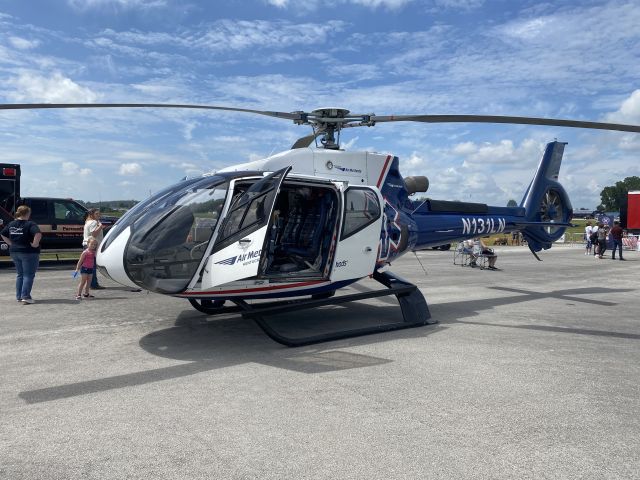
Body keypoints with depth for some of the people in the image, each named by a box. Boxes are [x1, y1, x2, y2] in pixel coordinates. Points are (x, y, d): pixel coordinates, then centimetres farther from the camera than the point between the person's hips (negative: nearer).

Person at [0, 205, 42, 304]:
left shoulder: (11, 224, 7)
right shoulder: (30, 224, -15)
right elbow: (38, 234, -30)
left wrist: (11, 244, 14)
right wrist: (35, 244, -18)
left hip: (14, 252, 7)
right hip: (28, 252, -7)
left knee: (20, 275, 18)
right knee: (28, 275, -1)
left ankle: (19, 296, 20)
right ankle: (25, 296, -7)